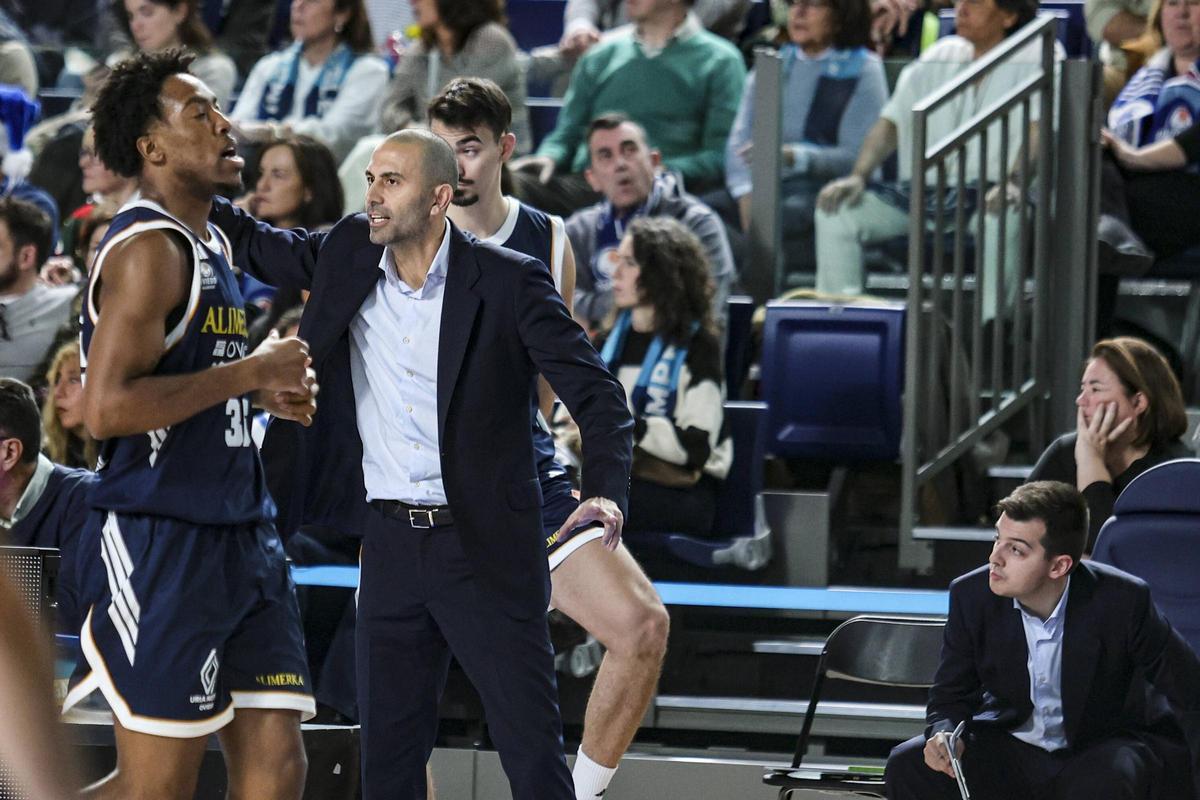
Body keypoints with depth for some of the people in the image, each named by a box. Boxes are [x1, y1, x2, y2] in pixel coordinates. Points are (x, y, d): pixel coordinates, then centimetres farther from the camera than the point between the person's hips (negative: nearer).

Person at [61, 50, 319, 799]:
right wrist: (248, 372, -16)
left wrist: (267, 391, 11)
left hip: (240, 538, 9)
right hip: (159, 543, -9)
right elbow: (107, 407, -23)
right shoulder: (149, 249, -13)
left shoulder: (213, 246, 17)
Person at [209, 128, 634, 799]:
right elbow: (258, 245, 20)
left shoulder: (509, 281, -9)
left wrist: (606, 492, -26)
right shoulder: (346, 258, 5)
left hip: (486, 545, -5)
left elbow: (596, 390, -10)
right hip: (392, 543, 5)